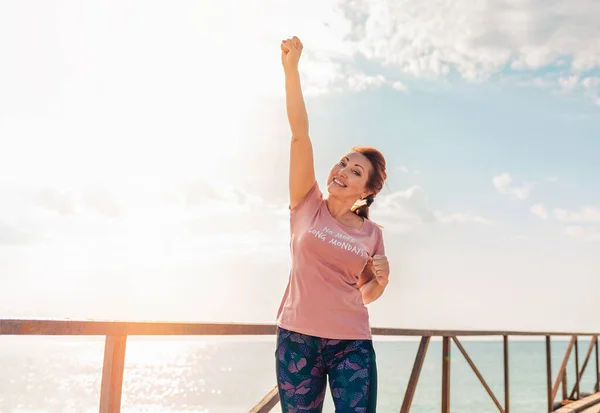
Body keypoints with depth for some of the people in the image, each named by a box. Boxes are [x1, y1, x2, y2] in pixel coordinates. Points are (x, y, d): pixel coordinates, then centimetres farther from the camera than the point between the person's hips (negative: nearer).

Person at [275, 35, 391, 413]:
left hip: (352, 345, 1)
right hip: (297, 339, -1)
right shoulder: (307, 205, 2)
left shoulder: (371, 233, 7)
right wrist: (292, 68, -16)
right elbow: (300, 134, -8)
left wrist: (382, 278, -4)